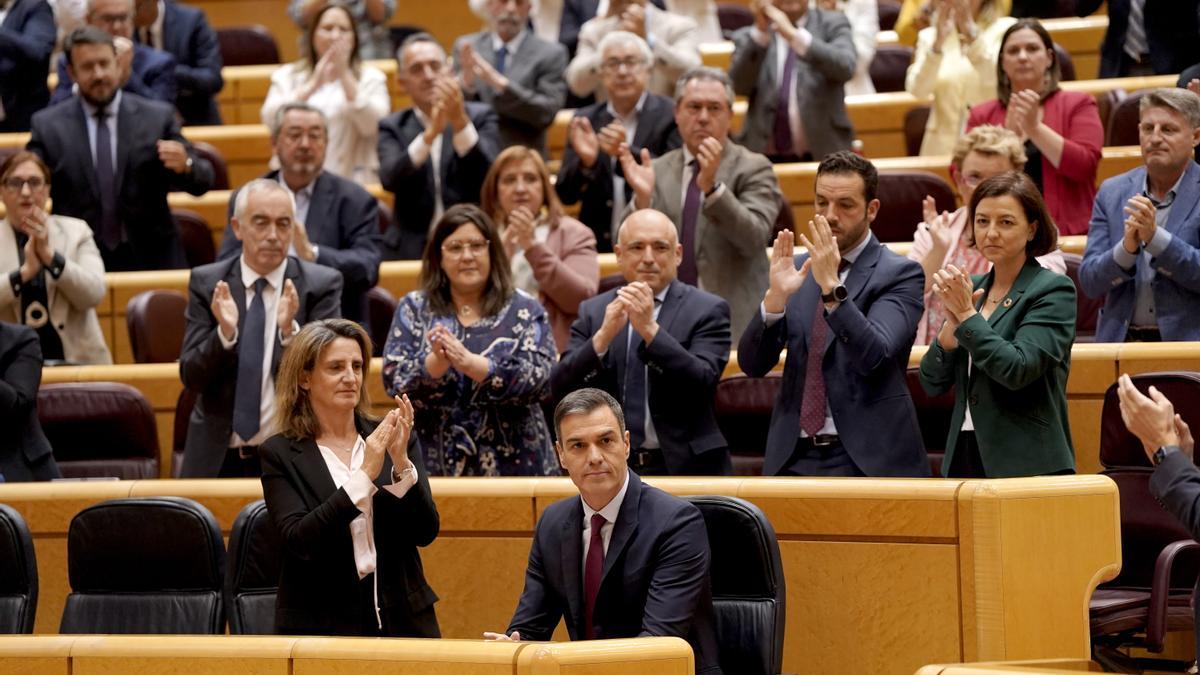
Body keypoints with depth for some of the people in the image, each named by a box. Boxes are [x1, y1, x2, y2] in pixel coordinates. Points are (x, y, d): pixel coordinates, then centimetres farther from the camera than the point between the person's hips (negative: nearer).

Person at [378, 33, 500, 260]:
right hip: (411, 251, 1)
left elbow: (490, 177, -8)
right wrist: (431, 132, -22)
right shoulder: (393, 128, 11)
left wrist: (460, 121, -20)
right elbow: (390, 180, -8)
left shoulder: (480, 117, 8)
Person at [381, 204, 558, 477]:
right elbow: (393, 379, -3)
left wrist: (470, 362, -22)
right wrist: (437, 362, -22)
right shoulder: (413, 309, 6)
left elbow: (541, 378, -11)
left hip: (510, 463, 0)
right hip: (435, 464, 1)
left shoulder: (524, 310, 2)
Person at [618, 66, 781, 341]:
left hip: (734, 323, -3)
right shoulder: (657, 171, 11)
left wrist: (711, 187, -26)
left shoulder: (753, 169, 2)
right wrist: (642, 198, -15)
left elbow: (755, 238, -13)